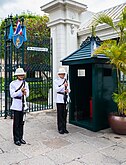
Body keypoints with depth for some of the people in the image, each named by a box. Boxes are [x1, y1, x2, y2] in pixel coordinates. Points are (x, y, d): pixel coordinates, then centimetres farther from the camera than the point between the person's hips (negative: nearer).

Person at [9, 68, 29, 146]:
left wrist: (25, 93, -15)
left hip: (23, 104, 4)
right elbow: (12, 94, -10)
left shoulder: (25, 83, 10)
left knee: (21, 122, 11)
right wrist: (21, 91, -20)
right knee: (16, 123, 1)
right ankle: (16, 139, 13)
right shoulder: (13, 83, -3)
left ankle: (21, 138, 23)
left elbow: (27, 94, 8)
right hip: (16, 105, -4)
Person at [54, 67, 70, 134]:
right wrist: (64, 85, -18)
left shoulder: (66, 80, 13)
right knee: (60, 114, -1)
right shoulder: (56, 81, 3)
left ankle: (64, 128, 18)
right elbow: (57, 89, -9)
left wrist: (67, 90, -12)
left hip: (65, 99, 4)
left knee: (65, 114, 7)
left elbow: (68, 89, 10)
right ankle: (60, 129, 9)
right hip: (59, 99, -3)